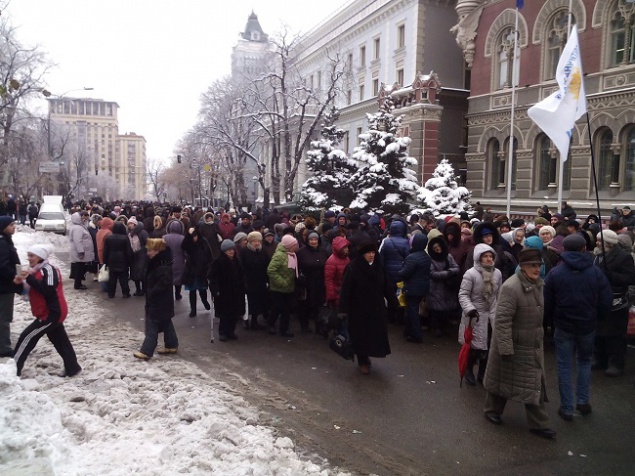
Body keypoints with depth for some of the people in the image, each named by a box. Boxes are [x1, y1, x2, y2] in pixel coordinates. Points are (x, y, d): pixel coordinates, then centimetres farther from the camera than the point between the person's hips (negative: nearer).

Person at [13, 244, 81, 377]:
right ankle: (72, 368, 20)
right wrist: (23, 283, -2)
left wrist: (30, 278, -26)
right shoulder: (39, 270, 16)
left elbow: (47, 291, -28)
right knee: (60, 341, 14)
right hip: (51, 312, 11)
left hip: (51, 313, -11)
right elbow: (35, 291, 15)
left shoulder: (48, 270, -17)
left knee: (27, 337, -7)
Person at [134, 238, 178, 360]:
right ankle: (172, 345, 27)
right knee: (166, 323, 17)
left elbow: (163, 284, -29)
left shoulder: (163, 266, -24)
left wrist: (151, 294, -20)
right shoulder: (155, 263, 9)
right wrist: (150, 295, 11)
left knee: (152, 325, -6)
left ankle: (146, 351, -2)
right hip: (156, 301, 10)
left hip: (160, 302, -10)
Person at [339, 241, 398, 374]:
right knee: (361, 335, 5)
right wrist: (344, 309, -20)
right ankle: (362, 361, 23)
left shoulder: (378, 267, 3)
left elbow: (386, 286, 6)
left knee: (375, 334, 9)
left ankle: (366, 356, 32)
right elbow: (346, 289, -16)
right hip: (359, 309, -5)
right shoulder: (352, 268, -13)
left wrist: (394, 302, 5)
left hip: (376, 308, 5)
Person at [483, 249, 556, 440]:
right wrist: (505, 349, -26)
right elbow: (502, 320, -27)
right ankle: (492, 409, 35)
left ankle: (538, 424, 23)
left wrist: (539, 338, 22)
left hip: (533, 346, 8)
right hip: (513, 345, -7)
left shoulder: (537, 284, 3)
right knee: (503, 379, 13)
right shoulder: (511, 287, -26)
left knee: (535, 384, 12)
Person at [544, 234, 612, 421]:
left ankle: (567, 409, 11)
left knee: (564, 366, 7)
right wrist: (596, 317, 14)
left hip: (564, 326, -1)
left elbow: (547, 304, -5)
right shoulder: (596, 272, -7)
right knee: (584, 362, 22)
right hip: (588, 326, 2)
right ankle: (583, 401, 24)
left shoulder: (555, 273, -9)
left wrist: (551, 320, 12)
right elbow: (606, 301, -4)